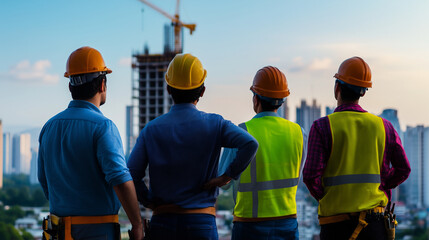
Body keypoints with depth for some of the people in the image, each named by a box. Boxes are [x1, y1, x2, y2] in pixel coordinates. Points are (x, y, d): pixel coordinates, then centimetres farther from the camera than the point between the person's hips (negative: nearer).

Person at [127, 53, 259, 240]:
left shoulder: (152, 129, 2)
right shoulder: (214, 124, -1)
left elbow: (131, 177, -5)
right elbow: (250, 144, -17)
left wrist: (149, 201, 8)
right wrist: (228, 176, -7)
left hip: (162, 223, 2)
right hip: (201, 223, -2)